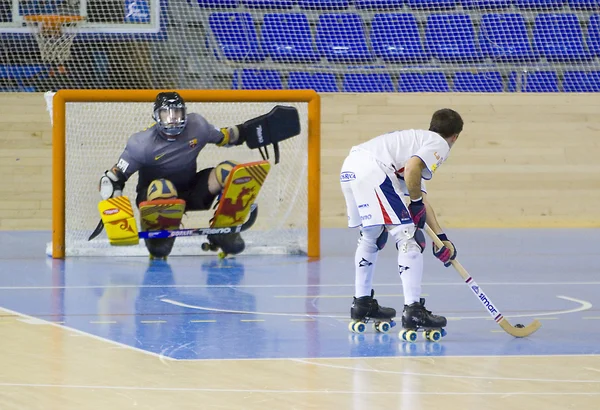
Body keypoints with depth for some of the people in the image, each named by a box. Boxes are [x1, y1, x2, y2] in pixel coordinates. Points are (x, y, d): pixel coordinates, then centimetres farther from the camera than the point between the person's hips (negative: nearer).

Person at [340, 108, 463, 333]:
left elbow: (422, 199, 34)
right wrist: (416, 203, 0)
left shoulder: (418, 139, 33)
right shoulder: (440, 144, 7)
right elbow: (411, 168, -14)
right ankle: (413, 311, -11)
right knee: (409, 237, -7)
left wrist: (441, 237, 33)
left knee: (371, 235, 30)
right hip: (371, 171, -10)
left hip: (350, 167, 10)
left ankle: (362, 303, 39)